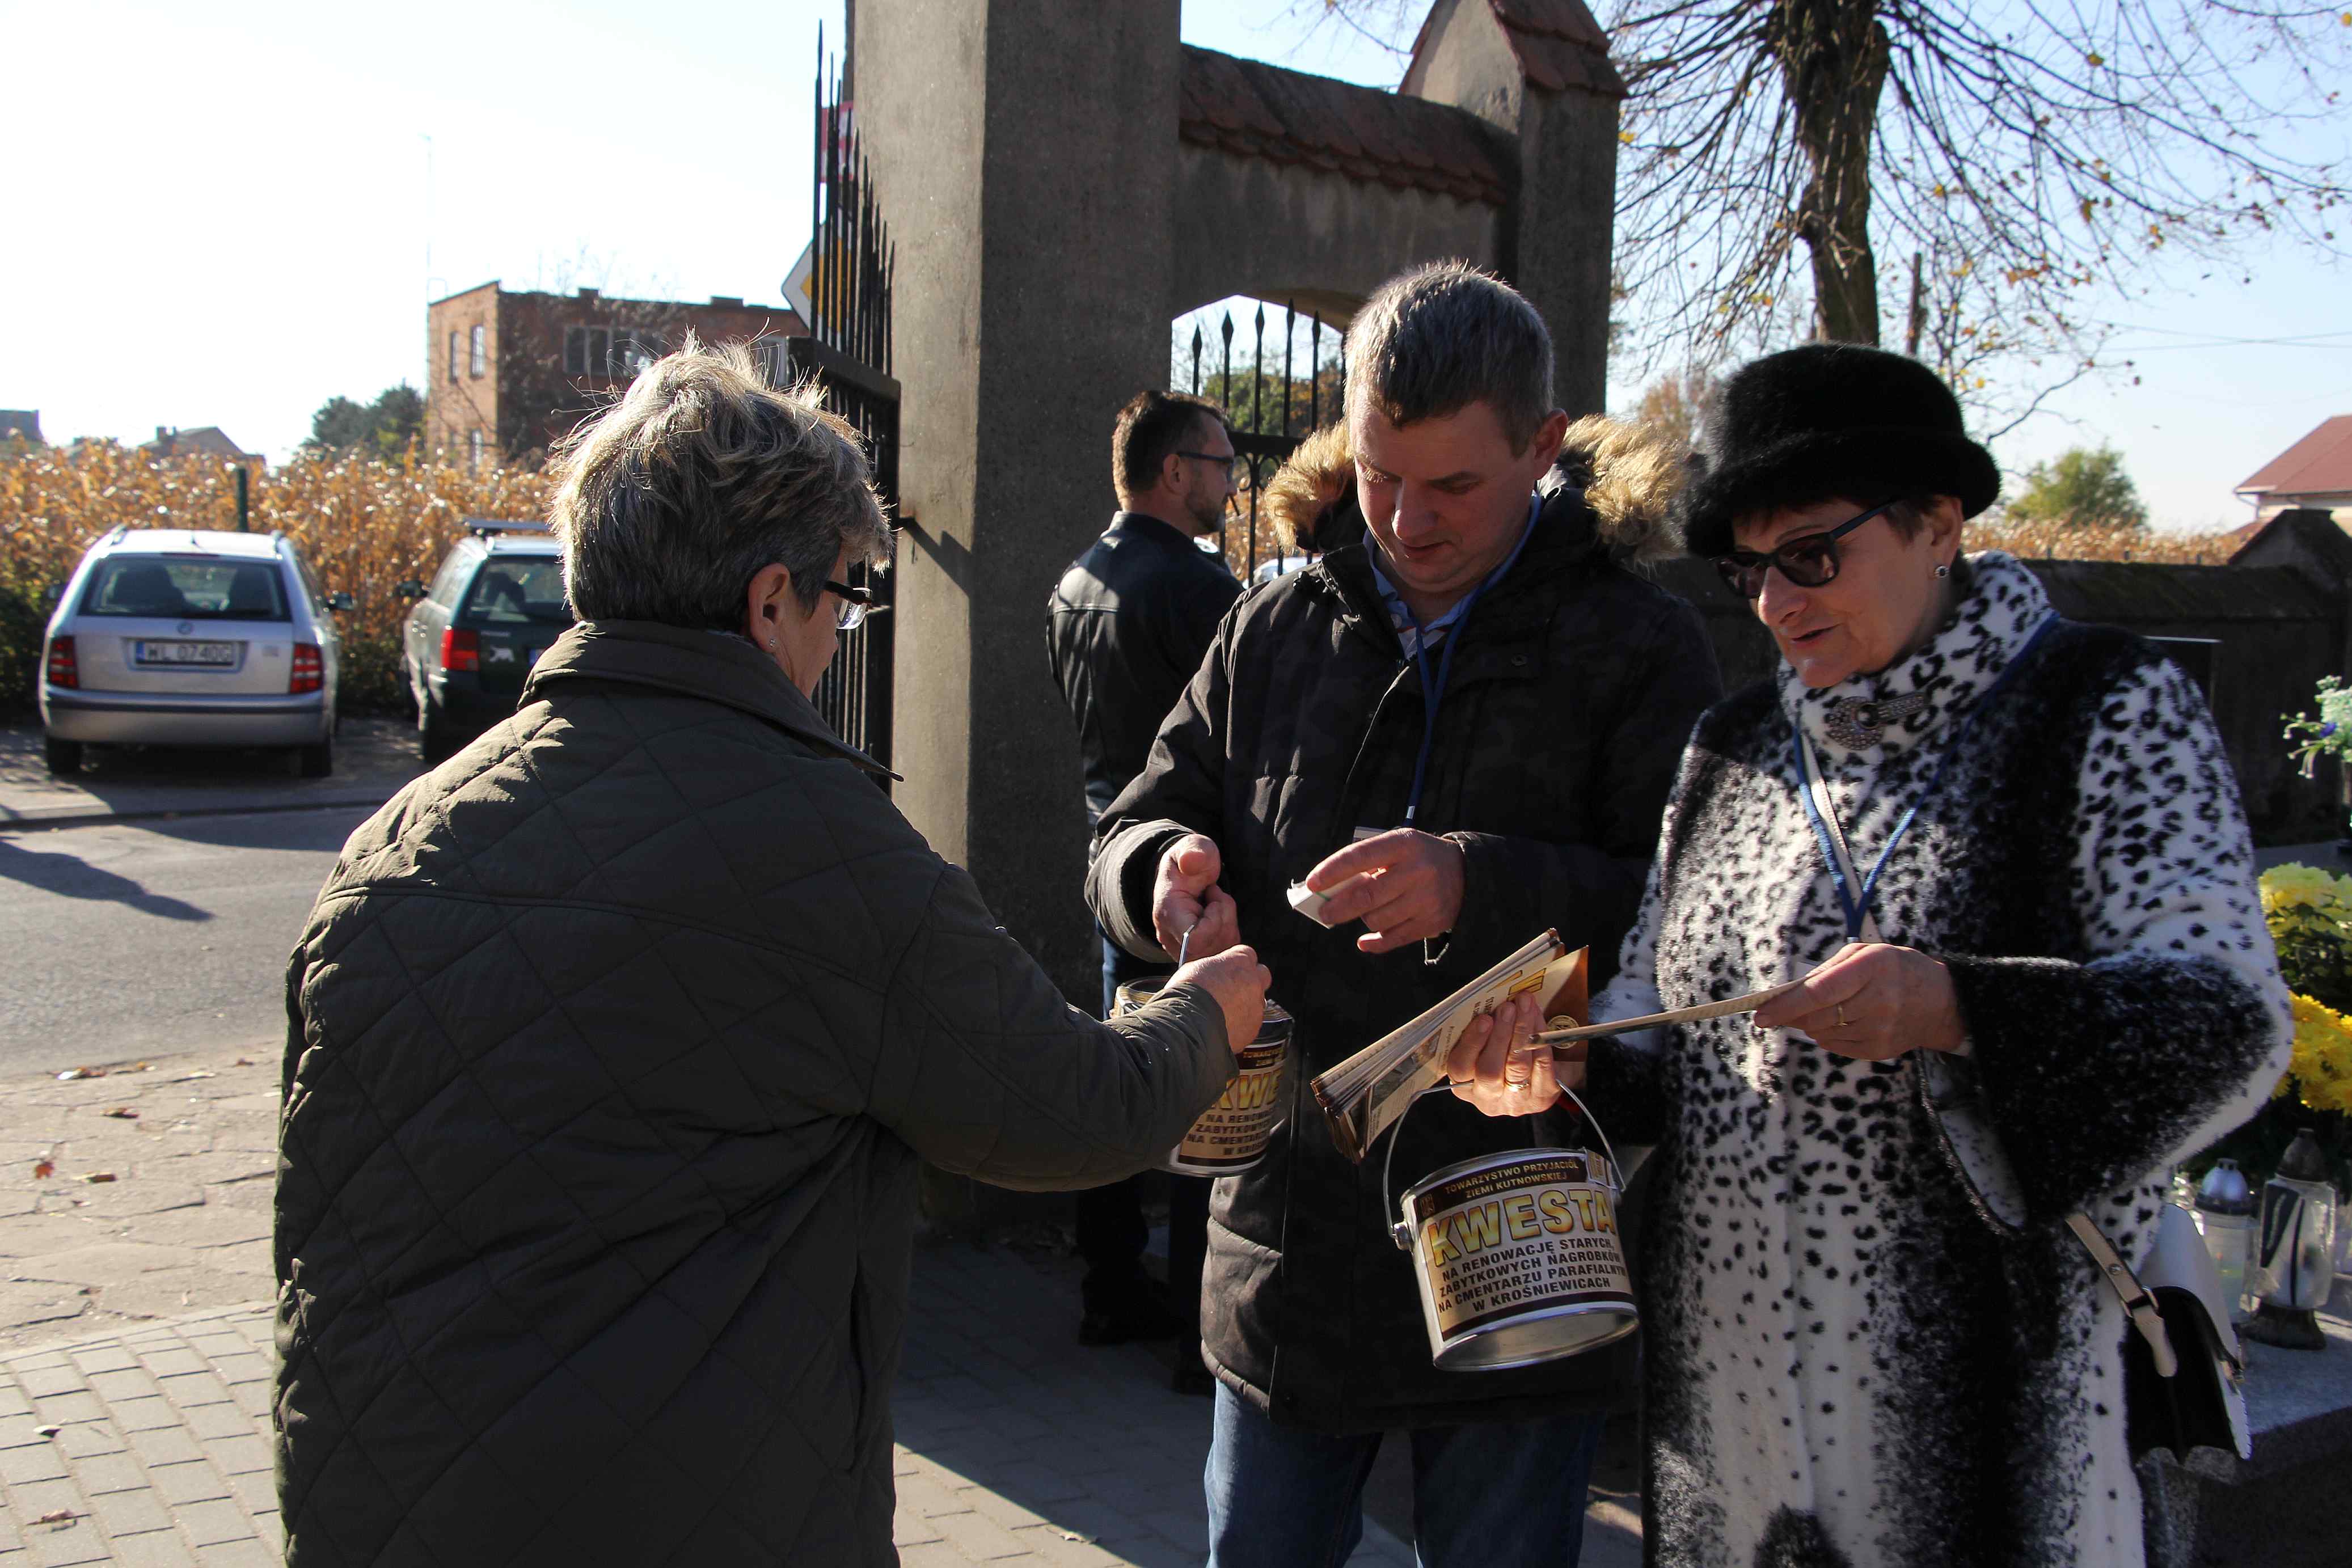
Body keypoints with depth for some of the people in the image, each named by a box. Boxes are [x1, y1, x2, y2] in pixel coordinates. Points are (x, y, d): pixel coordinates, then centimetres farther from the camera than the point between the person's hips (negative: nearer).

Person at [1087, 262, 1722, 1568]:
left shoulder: (1639, 648, -6)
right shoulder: (1274, 631, 7)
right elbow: (1130, 835, 11)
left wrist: (1481, 889, -30)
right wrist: (1165, 871, -12)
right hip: (1294, 1249, 4)